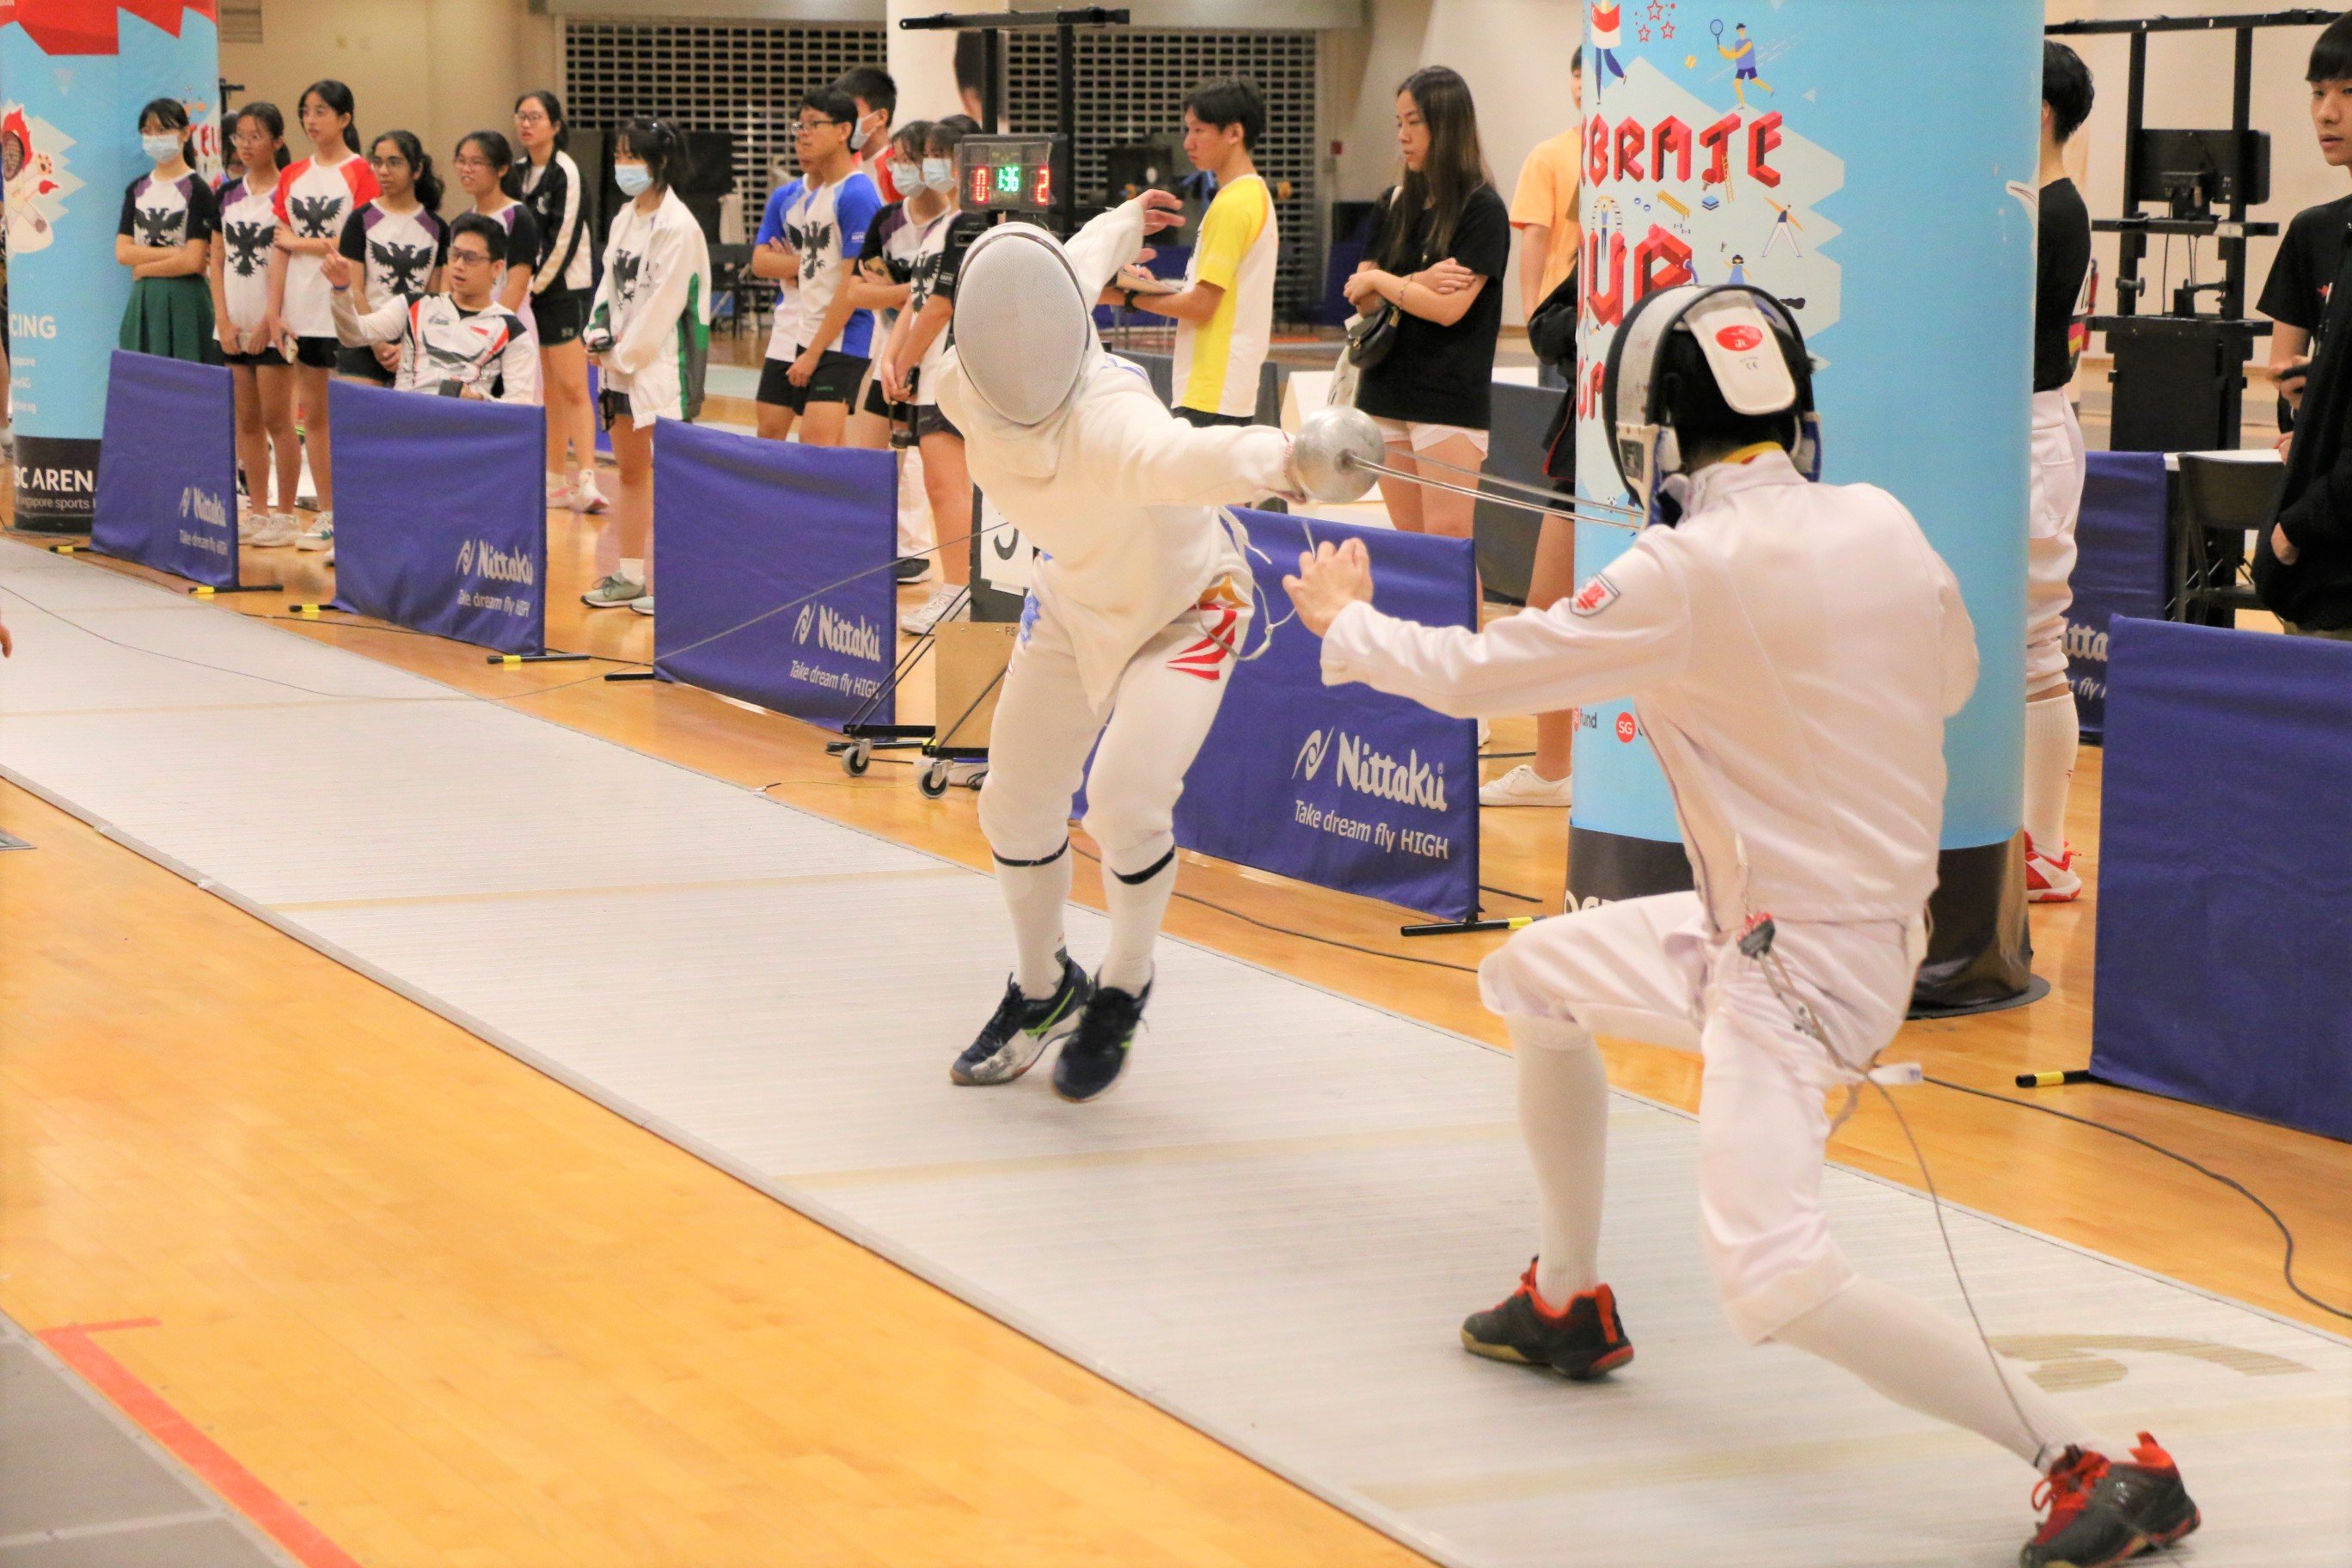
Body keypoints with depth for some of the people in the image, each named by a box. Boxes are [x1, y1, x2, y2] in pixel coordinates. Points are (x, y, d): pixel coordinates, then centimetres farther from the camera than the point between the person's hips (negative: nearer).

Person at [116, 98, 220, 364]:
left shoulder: (197, 190, -5)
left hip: (184, 300, -5)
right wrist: (174, 253, -10)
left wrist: (144, 268, -3)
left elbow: (192, 261, -13)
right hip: (144, 301, 5)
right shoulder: (137, 190, 12)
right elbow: (123, 252, 1)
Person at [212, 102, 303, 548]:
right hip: (235, 326, 5)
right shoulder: (227, 197, 10)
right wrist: (224, 320, -1)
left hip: (273, 323, -5)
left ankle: (285, 515, 2)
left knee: (276, 419, -4)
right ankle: (257, 511, 14)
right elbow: (218, 262, 10)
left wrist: (270, 323, -13)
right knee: (246, 422, 8)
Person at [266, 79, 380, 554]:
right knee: (312, 412, 7)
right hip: (302, 309, 5)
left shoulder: (360, 173, -3)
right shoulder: (292, 176, 12)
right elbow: (280, 247, 10)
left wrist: (299, 243, -6)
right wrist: (274, 310, 3)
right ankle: (326, 515, 14)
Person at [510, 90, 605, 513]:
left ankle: (586, 479, -18)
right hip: (532, 292, 7)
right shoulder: (517, 173, 11)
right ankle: (557, 481, 15)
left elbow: (564, 240, -14)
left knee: (572, 387, -13)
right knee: (550, 391, 10)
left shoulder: (566, 172, -11)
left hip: (566, 289, -7)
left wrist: (537, 286, -10)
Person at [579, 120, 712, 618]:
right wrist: (598, 331, -2)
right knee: (631, 472, 14)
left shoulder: (677, 227, -14)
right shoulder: (624, 220, 12)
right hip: (621, 363, 9)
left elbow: (663, 302, -17)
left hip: (662, 364, -9)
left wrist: (624, 354, -13)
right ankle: (629, 576, 21)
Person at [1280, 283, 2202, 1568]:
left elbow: (1470, 677, -12)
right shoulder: (1880, 526, -2)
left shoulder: (1689, 575, -22)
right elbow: (1950, 679, 18)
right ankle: (1567, 1305, 39)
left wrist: (1345, 623, 8)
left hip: (1796, 964, -9)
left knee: (1771, 1283, -21)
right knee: (1531, 980, 26)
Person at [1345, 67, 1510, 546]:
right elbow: (1362, 299, 6)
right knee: (1408, 539, 6)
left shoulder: (1483, 210, -7)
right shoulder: (1396, 204, 12)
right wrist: (1419, 283, -11)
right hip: (1387, 390, 6)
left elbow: (1448, 308, -15)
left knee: (1448, 541, -10)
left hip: (1451, 396, -6)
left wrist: (1380, 281, -2)